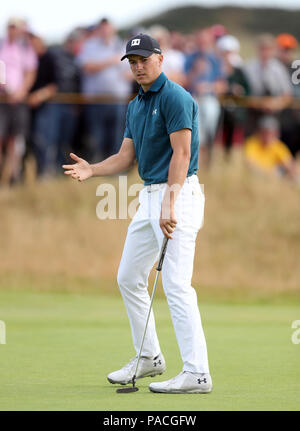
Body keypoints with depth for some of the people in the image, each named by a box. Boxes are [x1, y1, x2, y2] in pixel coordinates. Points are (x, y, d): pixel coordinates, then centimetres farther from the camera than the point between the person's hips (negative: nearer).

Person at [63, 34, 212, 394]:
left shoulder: (175, 97, -13)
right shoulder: (135, 106, 16)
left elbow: (181, 153, -20)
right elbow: (126, 157, 16)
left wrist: (169, 203, -27)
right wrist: (91, 170, -2)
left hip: (178, 194, -10)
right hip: (149, 195, 10)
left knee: (176, 284, -14)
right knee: (129, 278, 15)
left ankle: (197, 374, -16)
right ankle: (149, 358, 27)